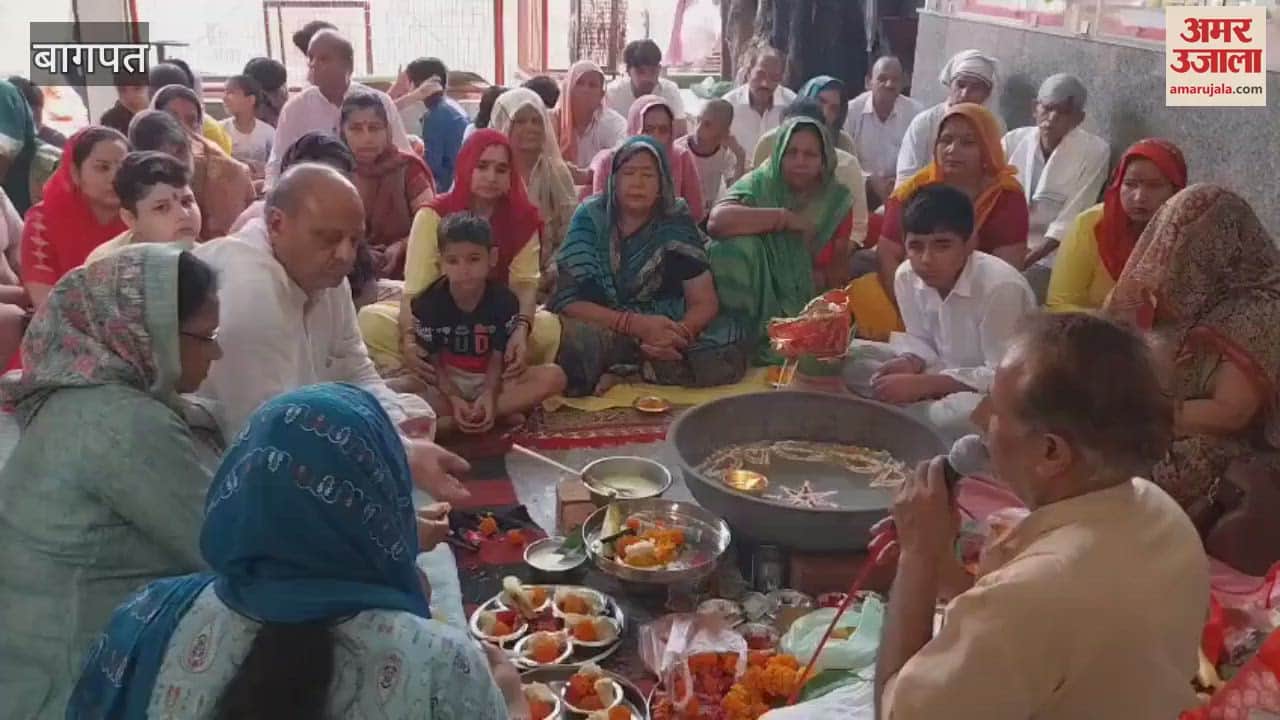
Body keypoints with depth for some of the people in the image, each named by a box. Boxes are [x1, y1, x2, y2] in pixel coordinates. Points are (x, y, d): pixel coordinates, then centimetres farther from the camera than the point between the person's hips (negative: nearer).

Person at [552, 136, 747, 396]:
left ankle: (623, 370, -13)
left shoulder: (676, 224, -2)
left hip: (662, 334, 2)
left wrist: (678, 334, -27)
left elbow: (705, 302, -4)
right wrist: (636, 324, -26)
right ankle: (640, 365, -10)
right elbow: (568, 300, -13)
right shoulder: (589, 218, -5)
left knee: (730, 357, -27)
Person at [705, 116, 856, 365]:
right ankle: (740, 338, -14)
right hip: (757, 300, -1)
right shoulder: (759, 184, -9)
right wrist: (783, 217, -25)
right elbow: (716, 221, -29)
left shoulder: (837, 200, 1)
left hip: (808, 305, 1)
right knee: (738, 245, -28)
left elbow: (840, 265, 5)